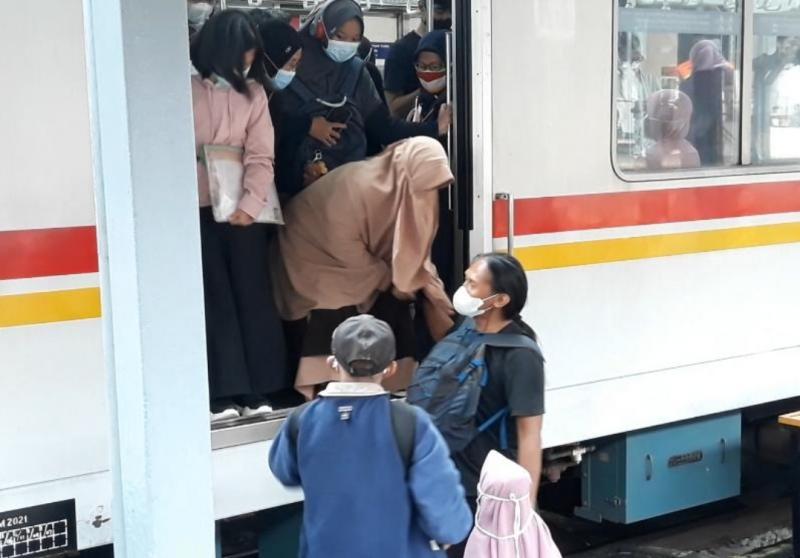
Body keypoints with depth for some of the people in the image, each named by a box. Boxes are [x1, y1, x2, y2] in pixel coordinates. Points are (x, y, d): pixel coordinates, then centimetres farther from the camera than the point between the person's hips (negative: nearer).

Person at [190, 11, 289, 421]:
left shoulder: (253, 91, 6)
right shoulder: (185, 88, -4)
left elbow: (261, 156, 1)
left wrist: (251, 204, -12)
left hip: (243, 209, 3)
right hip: (197, 209, -3)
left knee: (252, 294, 3)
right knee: (213, 297, -1)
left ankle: (255, 390, 11)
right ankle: (223, 393, 2)